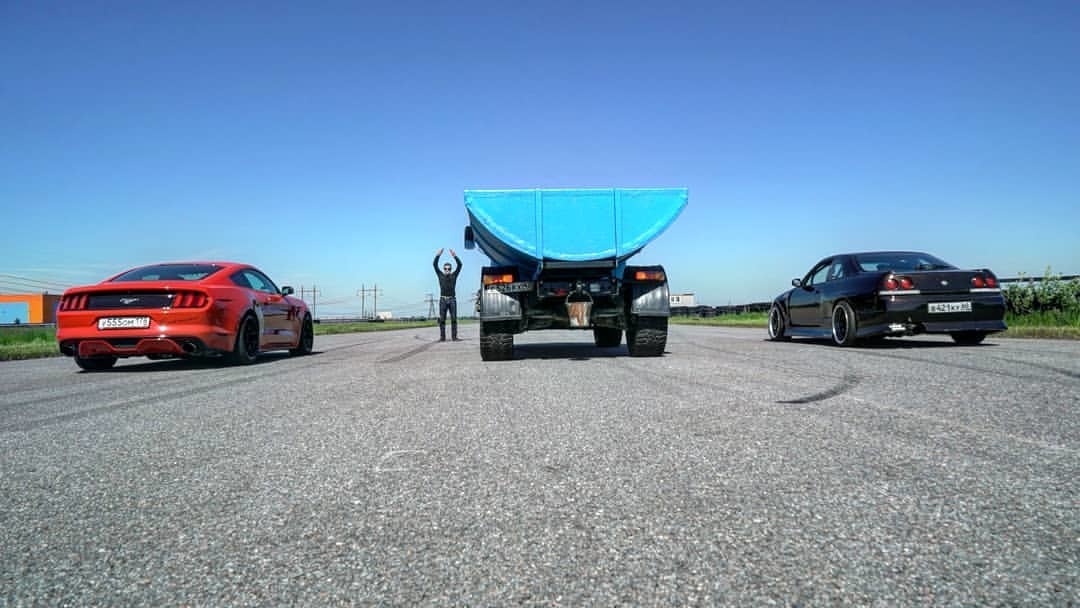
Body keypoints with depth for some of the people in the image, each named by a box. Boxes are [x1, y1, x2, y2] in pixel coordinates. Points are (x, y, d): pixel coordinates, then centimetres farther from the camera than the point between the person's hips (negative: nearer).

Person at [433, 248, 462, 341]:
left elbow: (460, 265, -3)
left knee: (454, 319, -5)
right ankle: (442, 337, 0)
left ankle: (454, 337, -4)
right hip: (443, 300, 0)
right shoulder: (440, 275, 9)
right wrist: (438, 255, -15)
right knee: (442, 319, -3)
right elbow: (434, 264, -2)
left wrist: (455, 256, -16)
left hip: (452, 300, 0)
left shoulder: (454, 275, 8)